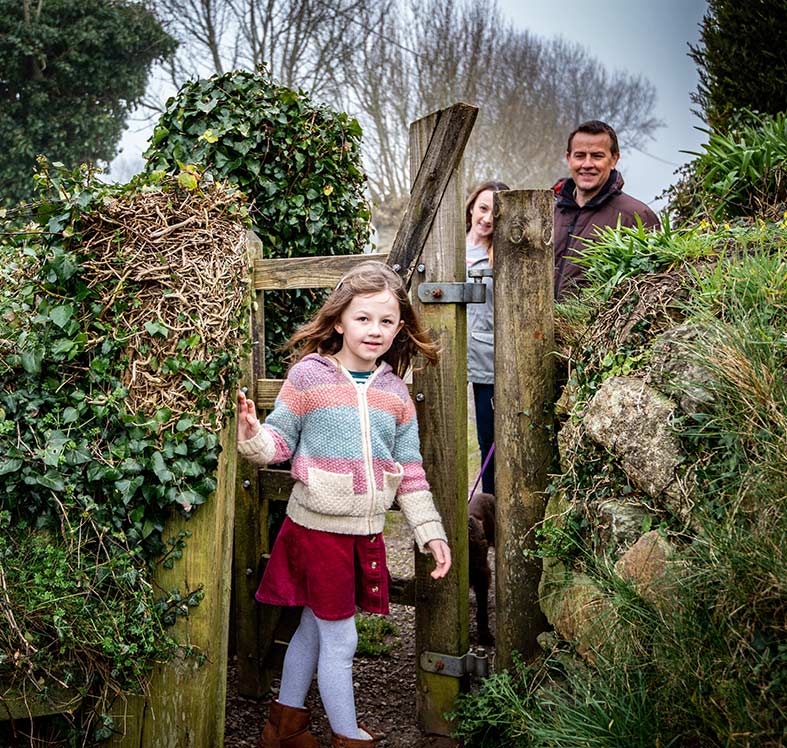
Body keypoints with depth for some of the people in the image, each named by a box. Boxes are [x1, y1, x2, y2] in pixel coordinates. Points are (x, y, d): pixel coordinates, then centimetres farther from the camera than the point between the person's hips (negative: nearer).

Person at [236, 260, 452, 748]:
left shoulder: (395, 393, 6)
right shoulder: (308, 377, -7)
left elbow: (410, 470, 9)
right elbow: (281, 441, -3)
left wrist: (431, 531, 6)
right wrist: (253, 435, -26)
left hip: (366, 533, 5)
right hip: (318, 527, -5)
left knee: (315, 628, 18)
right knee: (340, 638, 1)